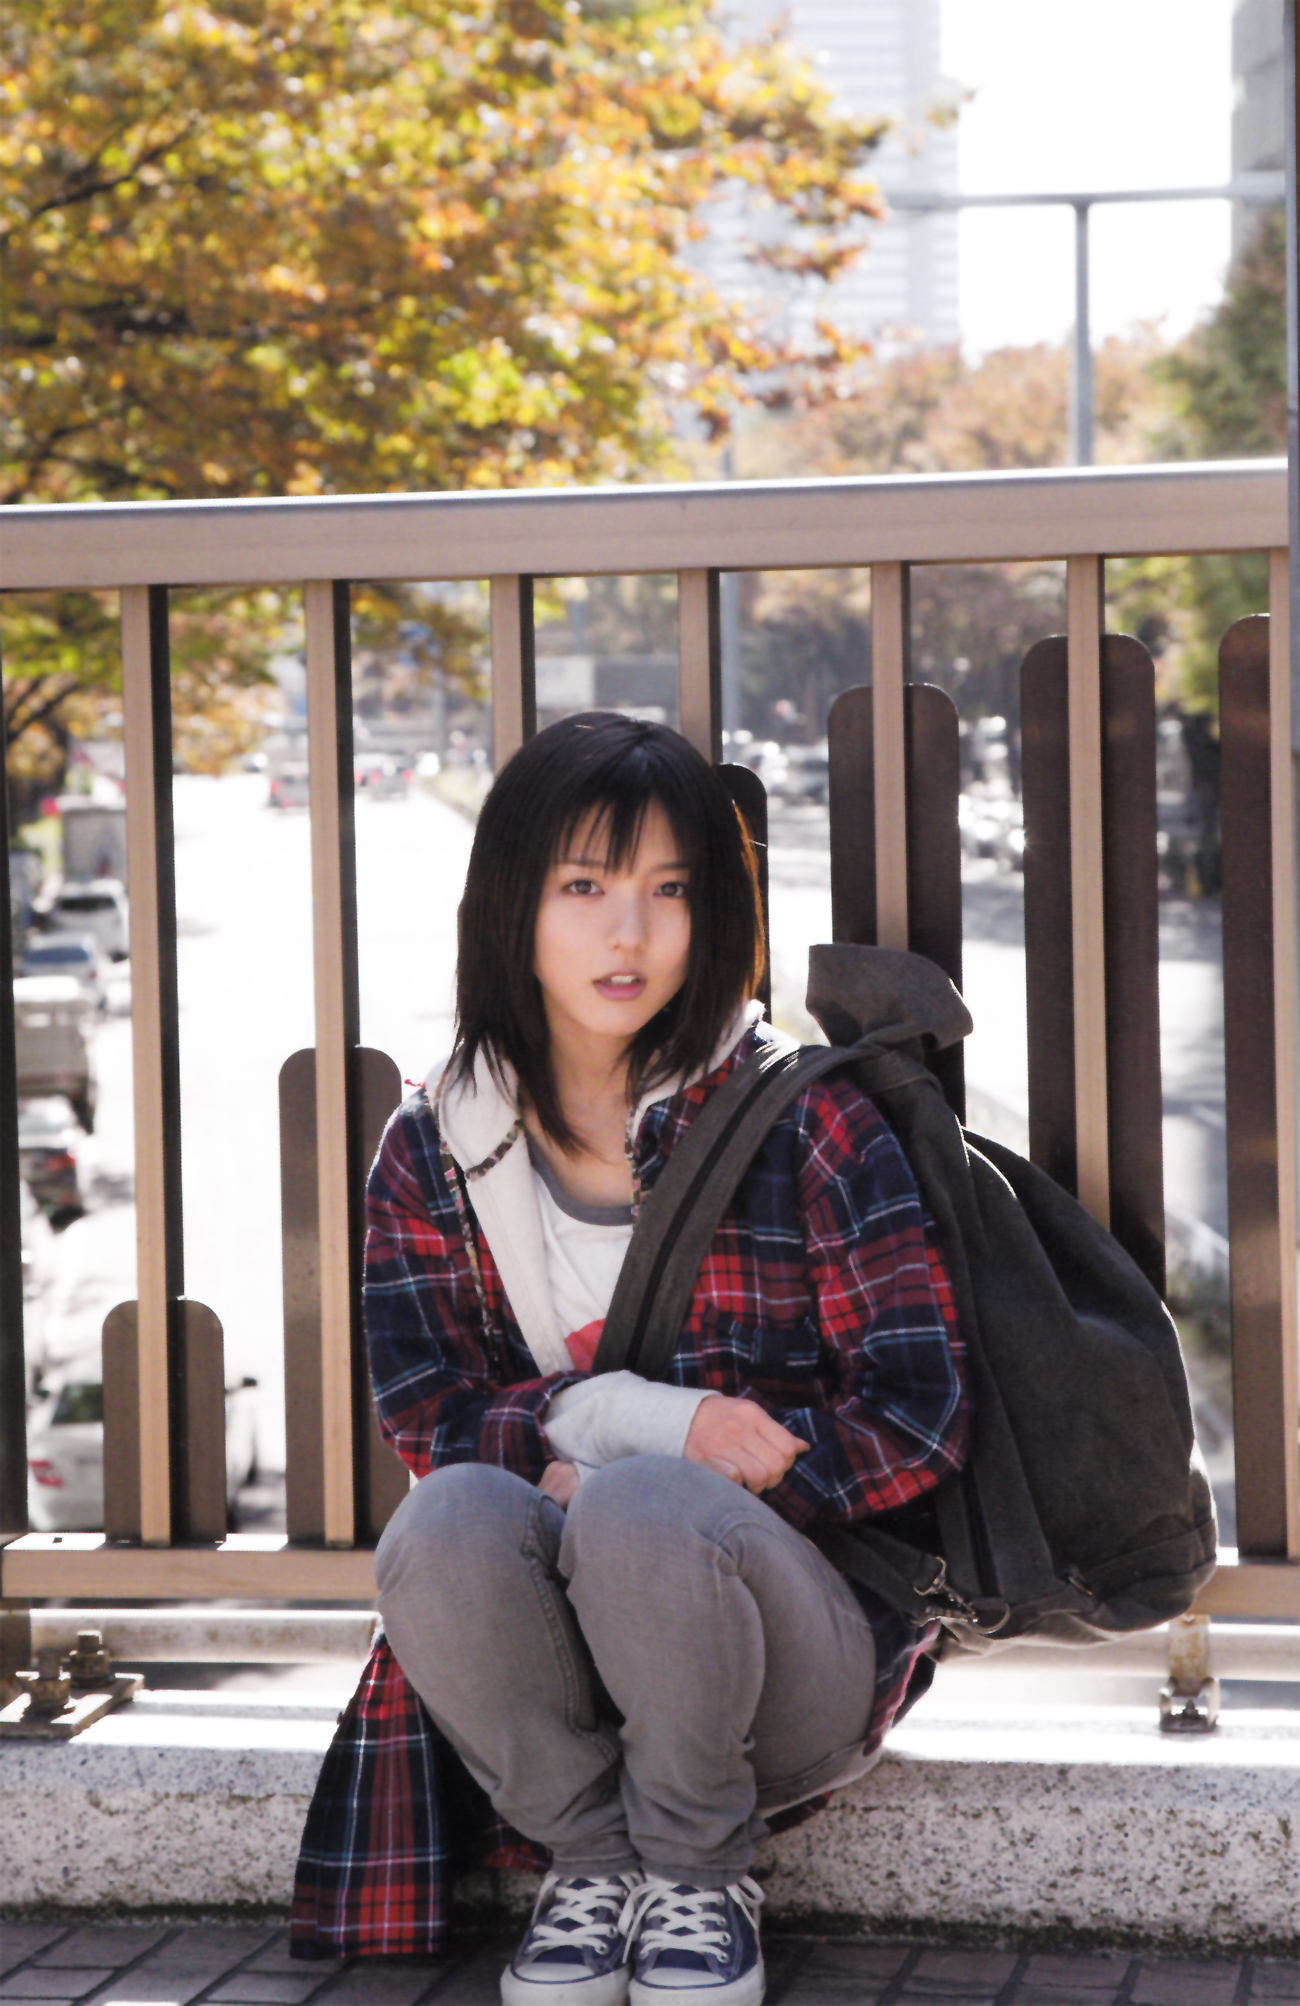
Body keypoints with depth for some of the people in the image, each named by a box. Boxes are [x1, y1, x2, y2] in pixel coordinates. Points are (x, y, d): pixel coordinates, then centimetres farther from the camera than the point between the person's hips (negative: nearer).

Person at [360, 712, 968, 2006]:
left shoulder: (805, 1122, -3)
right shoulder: (430, 1154, 6)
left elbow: (917, 1424, -8)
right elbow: (428, 1425, -2)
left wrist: (635, 1479, -13)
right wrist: (651, 1421, -20)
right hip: (562, 1679, 2)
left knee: (641, 1508, -34)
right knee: (447, 1523, -30)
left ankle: (700, 1871, -7)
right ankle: (592, 1861, -6)